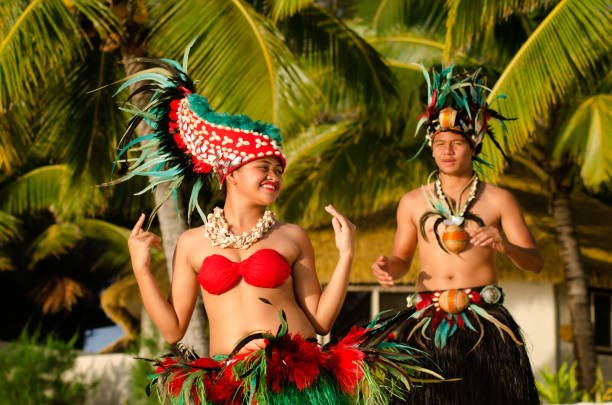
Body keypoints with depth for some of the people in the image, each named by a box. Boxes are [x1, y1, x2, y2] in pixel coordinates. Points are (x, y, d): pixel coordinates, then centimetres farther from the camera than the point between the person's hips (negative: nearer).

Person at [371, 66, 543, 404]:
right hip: (429, 325, 1)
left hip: (484, 322, -1)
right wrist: (387, 268, -2)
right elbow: (402, 259, 21)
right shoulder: (412, 202, 14)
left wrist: (506, 245, -15)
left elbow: (535, 262, 5)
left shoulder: (498, 200, 9)